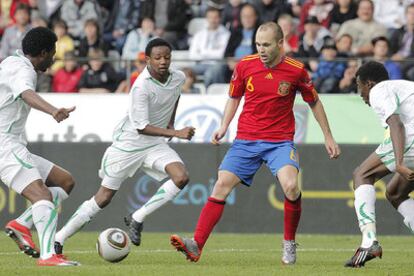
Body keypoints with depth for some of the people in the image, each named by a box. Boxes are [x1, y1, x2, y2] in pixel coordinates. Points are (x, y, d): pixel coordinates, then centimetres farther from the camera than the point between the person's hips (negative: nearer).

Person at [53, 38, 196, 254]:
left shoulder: (178, 78, -5)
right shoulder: (142, 86, -26)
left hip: (154, 144, 5)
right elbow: (142, 127, -26)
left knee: (181, 177, -21)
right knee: (104, 197, 1)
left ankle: (137, 219, -9)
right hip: (128, 144, -5)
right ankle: (59, 239, 13)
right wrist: (176, 133, -31)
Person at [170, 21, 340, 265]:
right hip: (246, 140, 2)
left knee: (291, 186, -26)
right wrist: (224, 126, 1)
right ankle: (196, 246, -13)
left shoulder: (296, 70, -7)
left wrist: (328, 137, 10)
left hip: (280, 141, -2)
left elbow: (314, 102, 8)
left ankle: (290, 243, -3)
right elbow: (234, 97, 15)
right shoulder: (245, 65, -2)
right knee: (222, 185, -11)